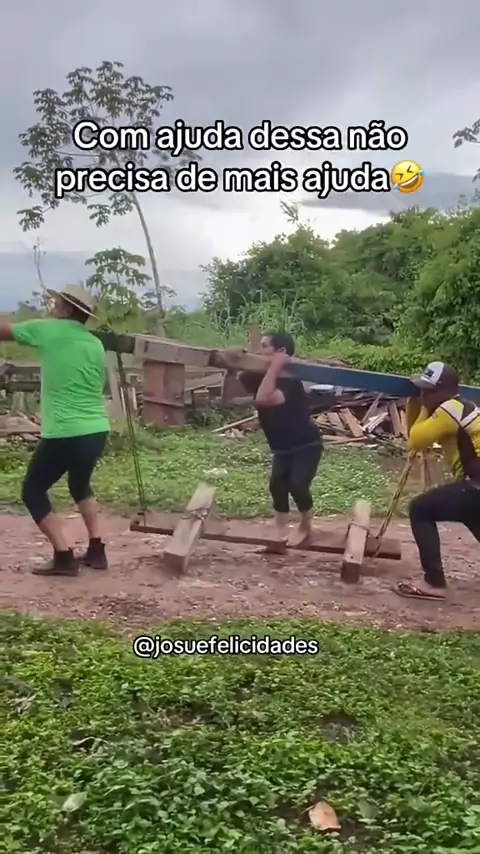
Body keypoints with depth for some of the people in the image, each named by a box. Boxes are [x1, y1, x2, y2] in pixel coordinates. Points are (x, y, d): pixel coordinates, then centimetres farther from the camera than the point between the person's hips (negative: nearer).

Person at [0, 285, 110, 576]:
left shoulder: (46, 330, -3)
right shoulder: (96, 344, 11)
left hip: (64, 434, -6)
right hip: (97, 431, 6)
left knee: (33, 491, 11)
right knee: (80, 485, 28)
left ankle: (64, 557, 5)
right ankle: (97, 551, 24)